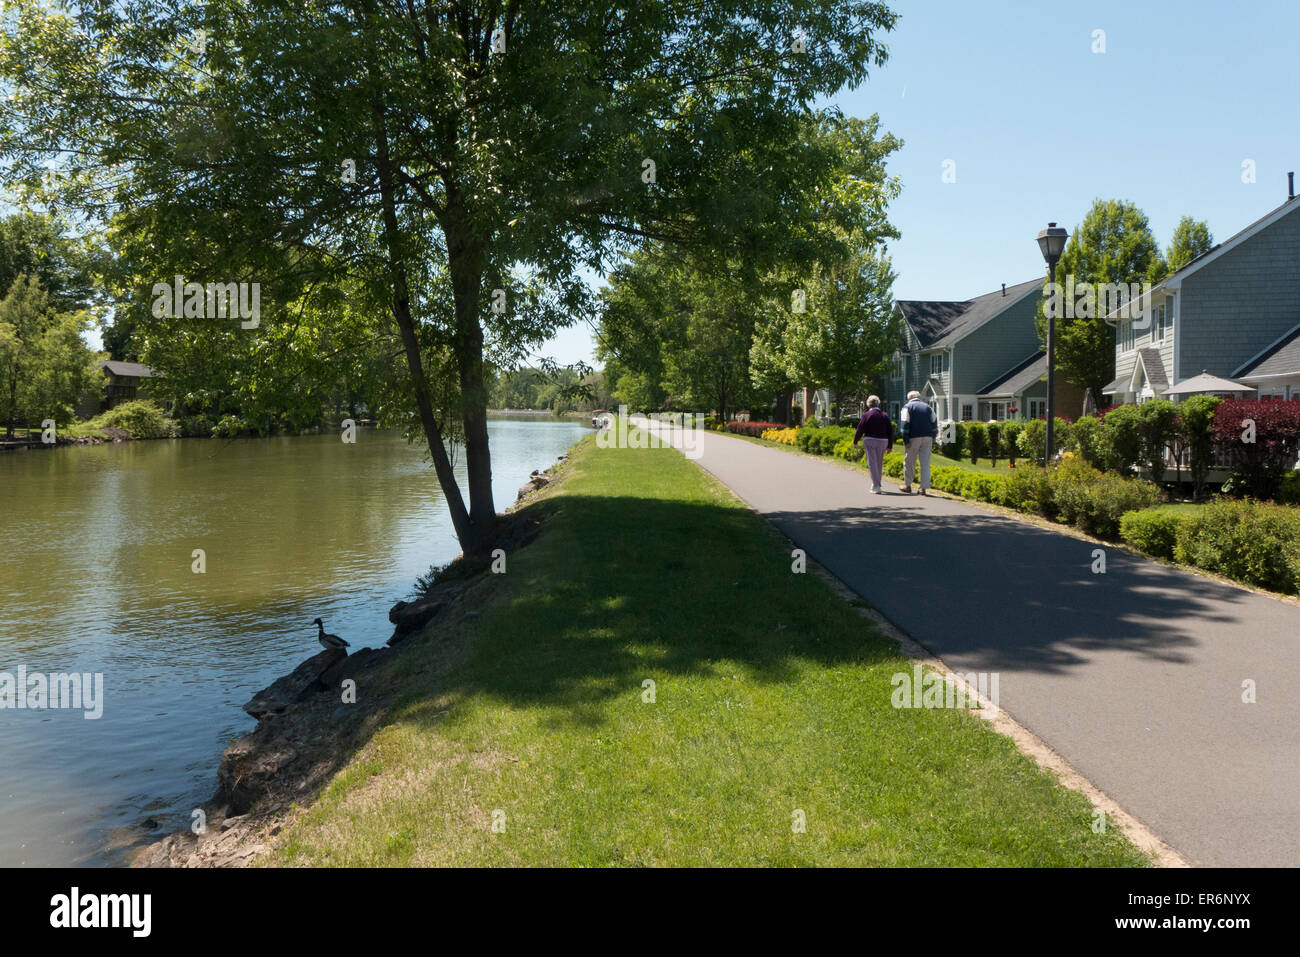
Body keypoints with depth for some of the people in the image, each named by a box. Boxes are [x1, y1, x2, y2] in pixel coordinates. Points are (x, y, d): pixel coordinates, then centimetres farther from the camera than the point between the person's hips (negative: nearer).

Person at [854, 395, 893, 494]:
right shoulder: (885, 415, 5)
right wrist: (889, 446, 13)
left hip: (870, 441, -4)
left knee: (872, 463, -3)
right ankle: (877, 484, 32)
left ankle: (876, 486, -12)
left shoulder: (866, 415, -8)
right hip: (882, 441, 4)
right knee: (879, 464, 18)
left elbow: (860, 430, -6)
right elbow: (890, 431, 6)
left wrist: (855, 441, 9)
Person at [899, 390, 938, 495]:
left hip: (913, 438, -3)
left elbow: (904, 424, -8)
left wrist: (905, 441, -10)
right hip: (927, 438, 3)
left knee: (909, 462, 9)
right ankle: (924, 488, 0)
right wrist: (933, 439, 17)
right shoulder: (927, 407, 15)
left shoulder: (907, 407, 2)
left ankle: (907, 485, 14)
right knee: (925, 463, 3)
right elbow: (934, 423, 12)